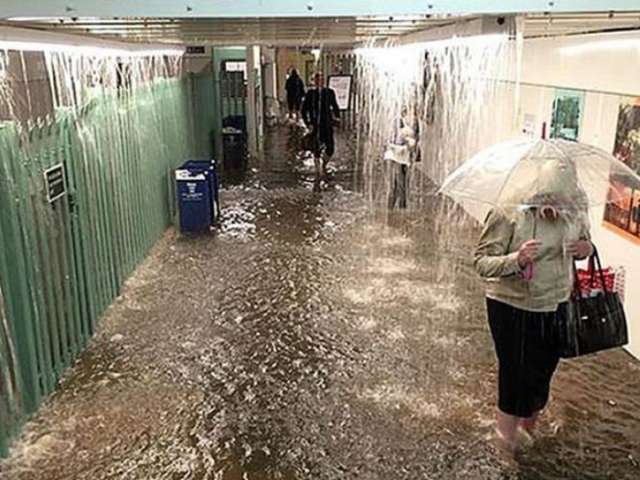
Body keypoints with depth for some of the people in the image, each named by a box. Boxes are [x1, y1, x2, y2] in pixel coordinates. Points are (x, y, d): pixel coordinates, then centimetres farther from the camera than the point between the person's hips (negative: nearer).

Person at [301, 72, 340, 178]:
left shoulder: (329, 92, 3)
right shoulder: (310, 94, -1)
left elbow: (335, 106, 15)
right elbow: (304, 110, 2)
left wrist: (336, 116, -1)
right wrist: (308, 123, -6)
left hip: (327, 125, 1)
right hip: (315, 126, -1)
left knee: (330, 148, -4)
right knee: (316, 149, 3)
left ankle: (324, 164, 25)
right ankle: (318, 169, 19)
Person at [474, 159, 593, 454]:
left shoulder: (573, 214, -5)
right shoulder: (508, 214, -22)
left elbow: (583, 243, 16)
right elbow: (481, 262, -21)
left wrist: (588, 248, -9)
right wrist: (516, 260, -38)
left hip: (555, 307, 6)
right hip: (512, 309, -5)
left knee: (543, 369, 18)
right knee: (517, 372, 4)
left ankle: (527, 427, 44)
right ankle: (506, 433, 30)